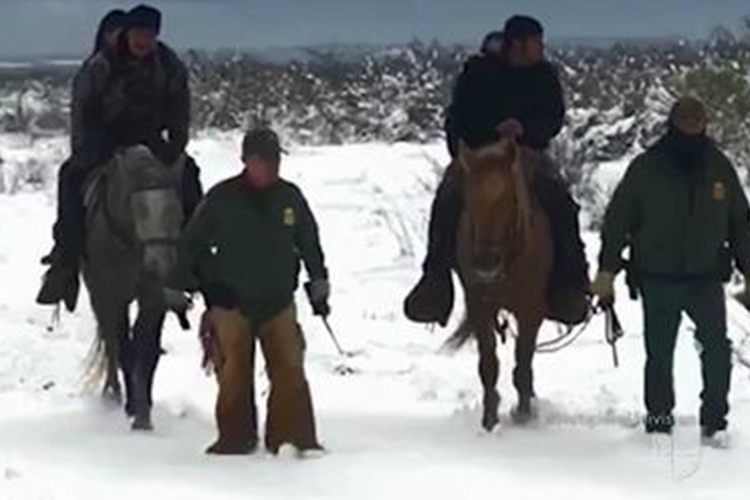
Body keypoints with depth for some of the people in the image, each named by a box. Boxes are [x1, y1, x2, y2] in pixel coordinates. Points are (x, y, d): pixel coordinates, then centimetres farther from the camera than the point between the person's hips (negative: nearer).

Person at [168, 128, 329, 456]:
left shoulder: (290, 197, 2)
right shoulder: (222, 198, -6)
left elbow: (310, 244, 16)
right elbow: (191, 244, 3)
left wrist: (319, 286, 17)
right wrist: (177, 288, 5)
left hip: (278, 302, 2)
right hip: (231, 302, -2)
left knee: (289, 372, -4)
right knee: (234, 374, 3)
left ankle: (293, 437, 2)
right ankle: (235, 438, 15)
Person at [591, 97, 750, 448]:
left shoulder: (719, 167, 4)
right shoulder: (646, 168, -3)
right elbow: (617, 221, 0)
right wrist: (606, 270, -5)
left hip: (707, 276, 1)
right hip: (658, 278, -1)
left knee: (717, 349, -9)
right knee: (659, 354, 6)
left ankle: (715, 420, 1)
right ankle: (659, 419, 19)